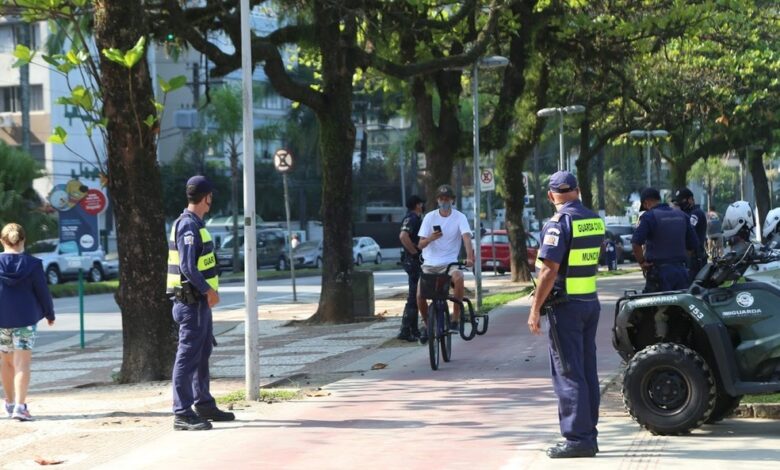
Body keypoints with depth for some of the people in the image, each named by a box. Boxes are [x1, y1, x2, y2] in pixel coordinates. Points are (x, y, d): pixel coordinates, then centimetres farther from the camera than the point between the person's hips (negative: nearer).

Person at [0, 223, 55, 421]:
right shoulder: (33, 264, -6)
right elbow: (43, 292, -2)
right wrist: (49, 314, 13)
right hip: (26, 319, -2)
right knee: (22, 364, -3)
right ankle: (20, 406, -14)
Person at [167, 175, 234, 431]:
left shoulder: (195, 224, 16)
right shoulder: (188, 225, -16)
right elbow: (187, 267, -23)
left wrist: (208, 290, 15)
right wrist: (208, 290, -20)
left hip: (200, 301, 11)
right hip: (191, 301, -11)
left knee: (202, 354, 18)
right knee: (188, 356, -9)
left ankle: (204, 404, 28)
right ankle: (182, 413, -9)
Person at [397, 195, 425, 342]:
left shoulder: (415, 218, 17)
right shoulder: (412, 218, -15)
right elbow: (403, 236, -31)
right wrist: (415, 252, -22)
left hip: (414, 262, 11)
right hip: (414, 261, -11)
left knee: (415, 296, 14)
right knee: (413, 297, -10)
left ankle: (414, 330, 20)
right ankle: (405, 331, -10)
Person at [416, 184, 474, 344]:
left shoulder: (459, 217, -1)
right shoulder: (430, 217, 2)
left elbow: (466, 237, -17)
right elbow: (420, 244, 0)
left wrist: (469, 256, -35)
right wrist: (431, 238, -23)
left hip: (449, 263, -2)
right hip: (429, 264, 2)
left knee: (459, 277, -36)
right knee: (420, 295, -17)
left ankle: (455, 319, -22)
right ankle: (427, 325, 13)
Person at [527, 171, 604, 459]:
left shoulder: (559, 223, -15)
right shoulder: (595, 221, 8)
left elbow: (549, 270, -20)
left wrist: (535, 310, -16)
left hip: (566, 305, -8)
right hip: (591, 302, 8)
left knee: (568, 373, -4)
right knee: (587, 370, 12)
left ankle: (577, 438, -4)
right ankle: (589, 435, 17)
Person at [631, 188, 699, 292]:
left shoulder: (649, 216, -8)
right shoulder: (681, 215, 12)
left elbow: (636, 243, -21)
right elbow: (693, 245, 14)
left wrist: (642, 262, -8)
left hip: (660, 271, -6)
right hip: (681, 270, 6)